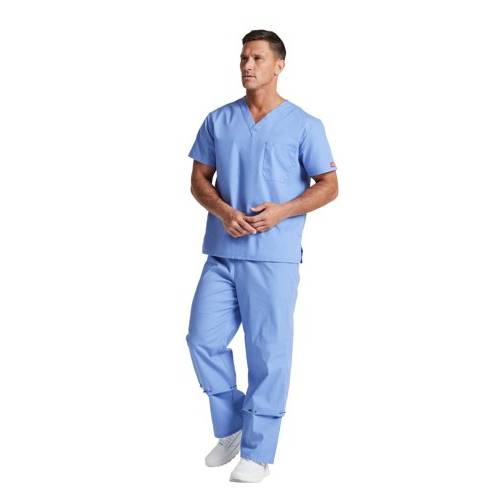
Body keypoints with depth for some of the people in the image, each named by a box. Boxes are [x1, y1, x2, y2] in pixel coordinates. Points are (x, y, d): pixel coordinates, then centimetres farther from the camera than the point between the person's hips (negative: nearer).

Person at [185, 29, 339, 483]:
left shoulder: (303, 125, 1)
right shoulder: (218, 120, 10)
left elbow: (329, 186, 2)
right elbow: (199, 179, 12)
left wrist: (282, 211, -14)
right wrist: (223, 211, -9)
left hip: (274, 256, -4)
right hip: (221, 252, 4)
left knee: (268, 351, 0)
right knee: (204, 339, 3)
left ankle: (258, 451, 12)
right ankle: (232, 426, 25)